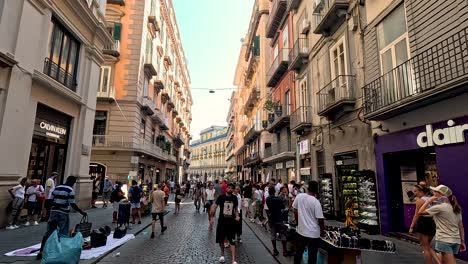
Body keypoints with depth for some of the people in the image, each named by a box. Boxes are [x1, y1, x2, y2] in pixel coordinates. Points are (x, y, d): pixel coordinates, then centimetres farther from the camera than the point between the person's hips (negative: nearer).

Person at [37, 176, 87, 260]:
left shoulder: (56, 188, 10)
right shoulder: (70, 190, -10)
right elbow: (73, 204, -14)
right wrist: (82, 213, -6)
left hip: (54, 212, 6)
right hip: (63, 214, -6)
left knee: (48, 233, 13)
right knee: (63, 234, 4)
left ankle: (41, 252, 16)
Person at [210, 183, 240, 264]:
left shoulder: (234, 198, -1)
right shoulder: (221, 197, -9)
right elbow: (214, 207, -3)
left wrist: (237, 216, -4)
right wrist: (212, 217, -9)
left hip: (231, 222, 1)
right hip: (221, 221, 0)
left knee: (232, 241, -1)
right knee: (220, 239, 12)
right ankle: (222, 255, 37)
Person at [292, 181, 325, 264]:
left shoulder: (299, 196, -6)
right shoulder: (316, 202, -18)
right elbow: (320, 219, -15)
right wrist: (322, 230, 4)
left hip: (301, 231, 4)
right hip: (313, 234, -4)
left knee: (298, 253, 20)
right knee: (312, 256, 11)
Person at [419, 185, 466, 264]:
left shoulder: (439, 207, -13)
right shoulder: (456, 208, 11)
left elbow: (420, 212, -8)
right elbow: (461, 226, 13)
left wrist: (429, 200, -2)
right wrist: (462, 242, 17)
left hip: (444, 240, -8)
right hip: (456, 240, 9)